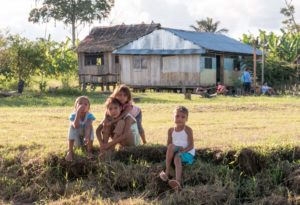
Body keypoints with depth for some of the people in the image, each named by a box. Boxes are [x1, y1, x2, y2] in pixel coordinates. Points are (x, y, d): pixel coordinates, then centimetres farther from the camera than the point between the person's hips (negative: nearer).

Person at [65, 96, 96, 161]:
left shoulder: (89, 115, -20)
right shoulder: (73, 115, -20)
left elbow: (89, 127, -37)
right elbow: (76, 126, -39)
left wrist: (87, 137, -56)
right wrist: (78, 113, -45)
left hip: (85, 139, 0)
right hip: (76, 141, 0)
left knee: (89, 126, -27)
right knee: (72, 126, -26)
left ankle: (89, 150, -12)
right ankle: (70, 151, -19)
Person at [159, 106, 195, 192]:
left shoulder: (188, 130, -3)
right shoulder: (171, 130, 8)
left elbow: (191, 146, -8)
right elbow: (168, 145, 8)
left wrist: (184, 150, -26)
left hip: (187, 153, -3)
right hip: (175, 152, 4)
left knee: (177, 158, -35)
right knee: (171, 146, -28)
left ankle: (178, 181, -56)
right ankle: (167, 171, -32)